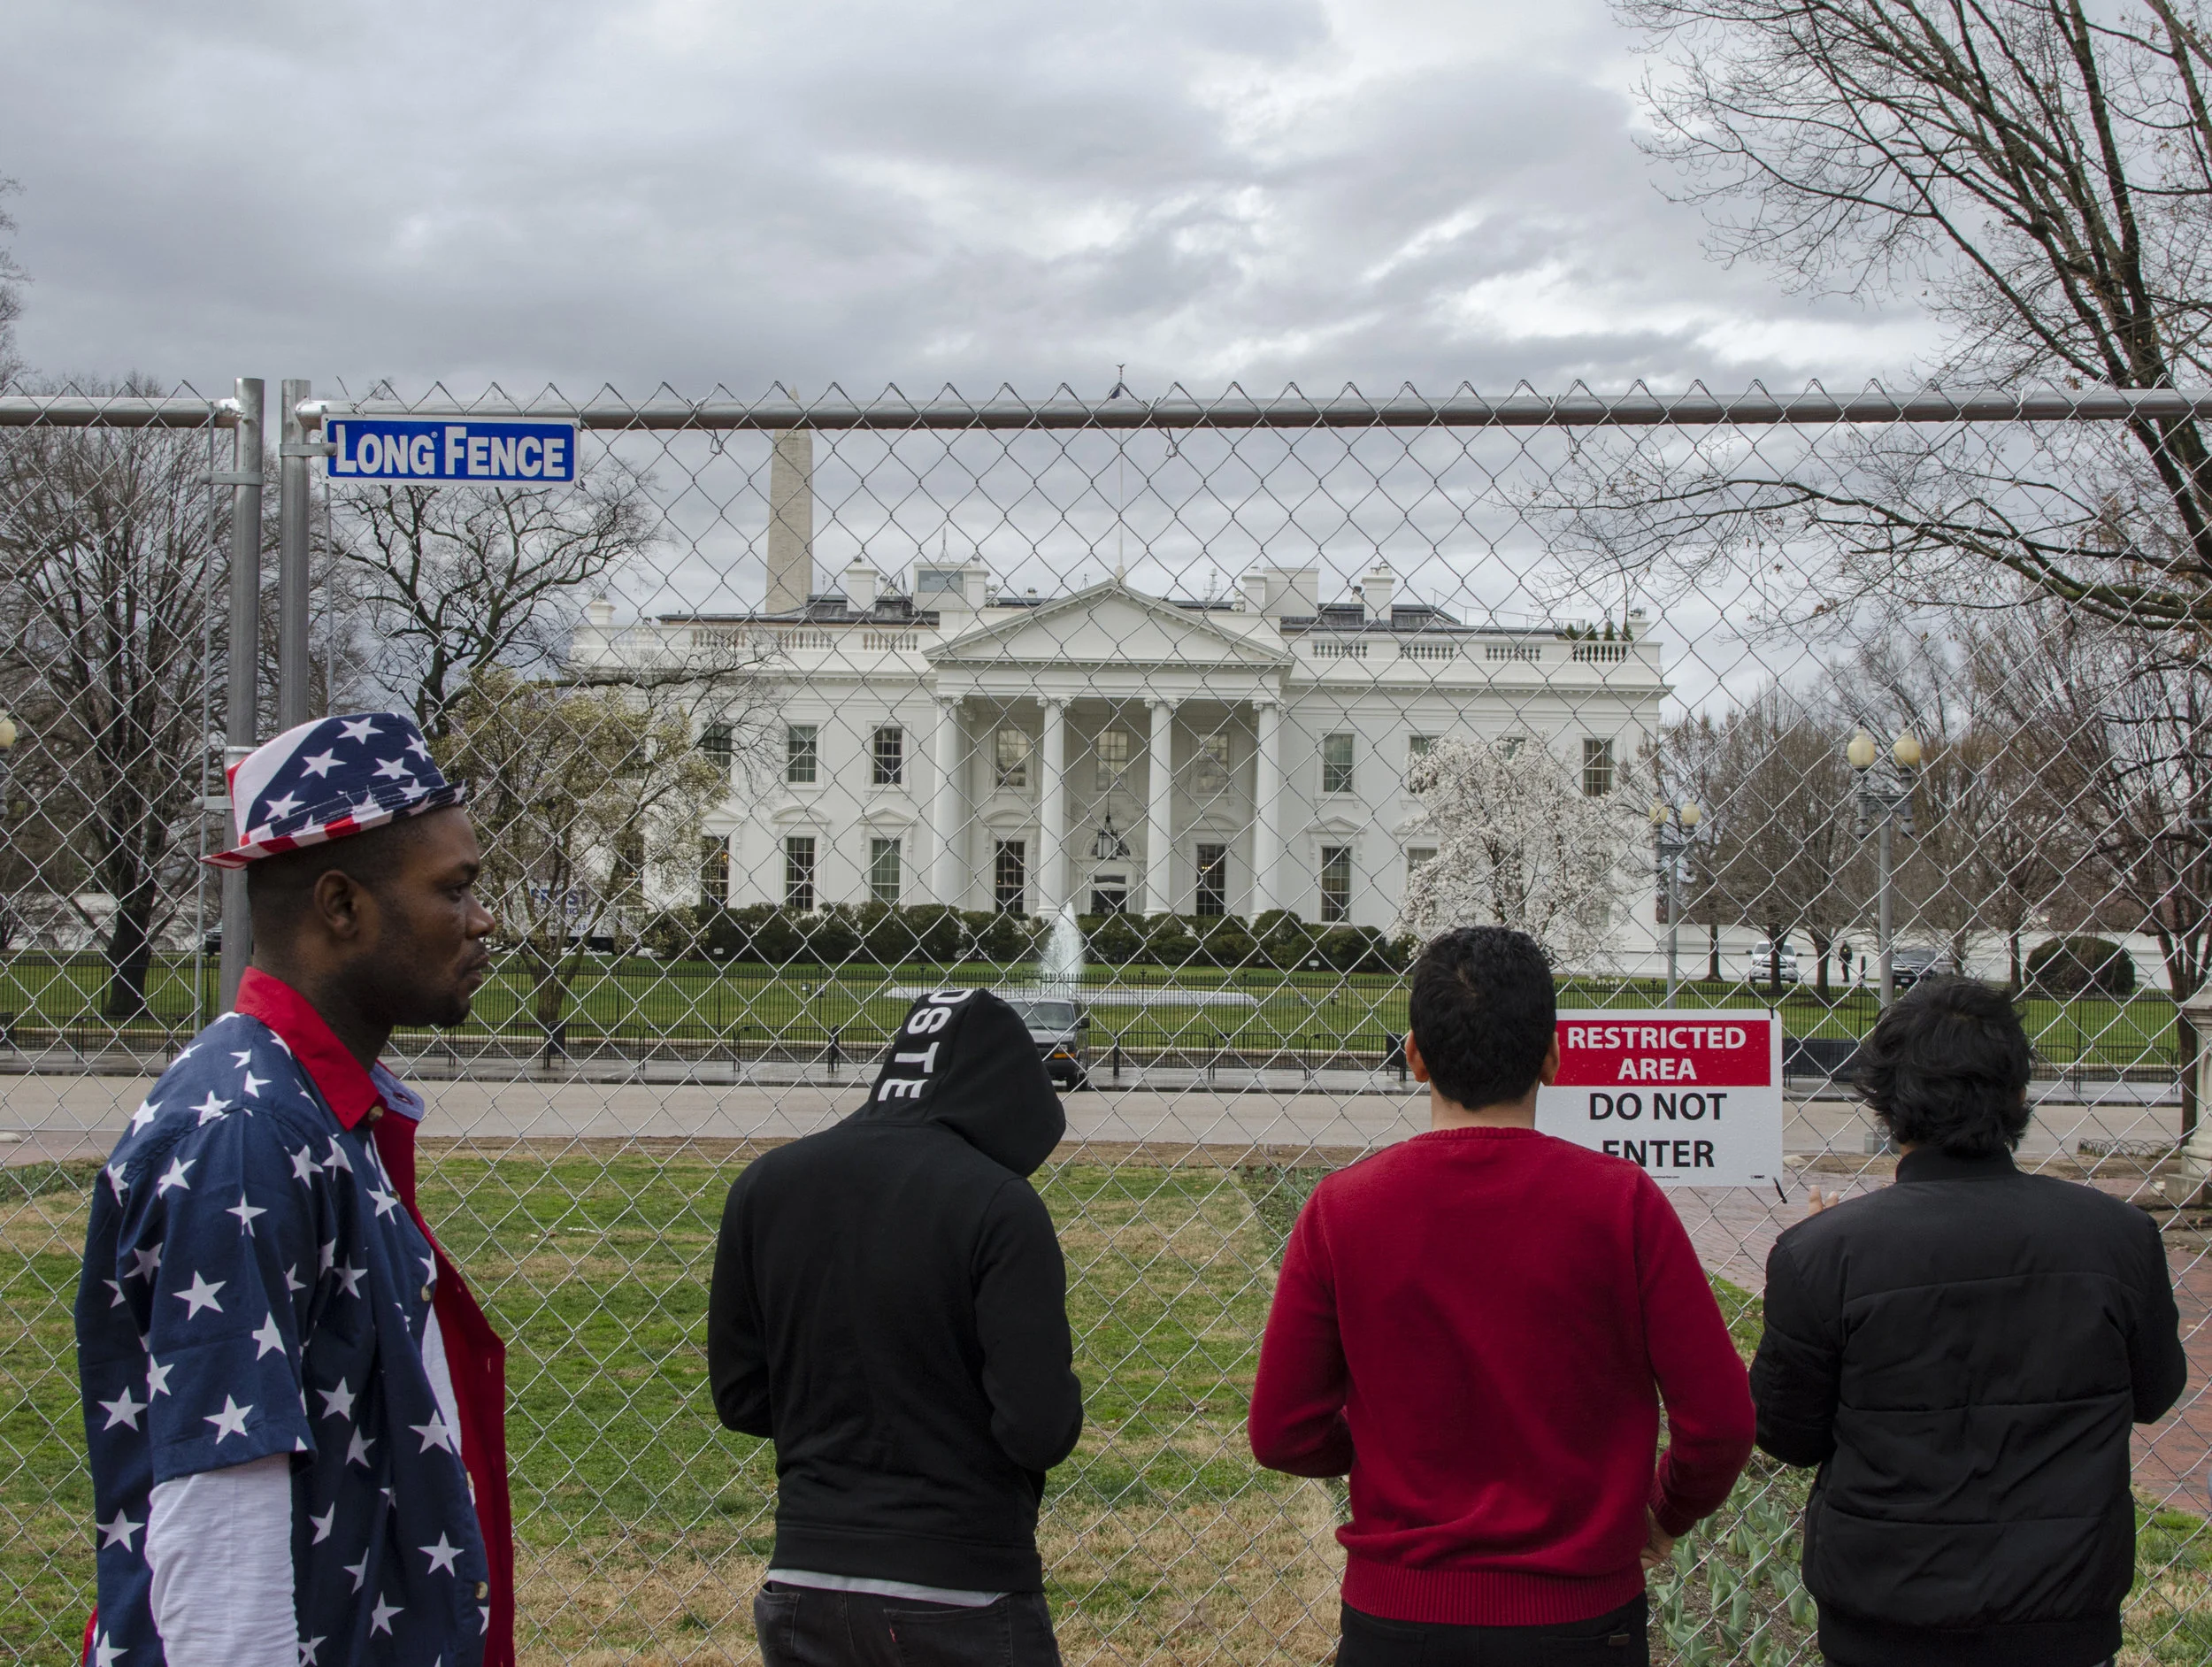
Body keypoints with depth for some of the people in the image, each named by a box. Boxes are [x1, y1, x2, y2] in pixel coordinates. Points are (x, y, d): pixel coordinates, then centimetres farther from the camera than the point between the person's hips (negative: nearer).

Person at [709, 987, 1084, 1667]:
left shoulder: (765, 1185, 1)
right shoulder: (996, 1203, -14)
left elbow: (740, 1398, 6)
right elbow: (1042, 1431, -17)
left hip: (802, 1594, 5)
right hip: (961, 1603, -4)